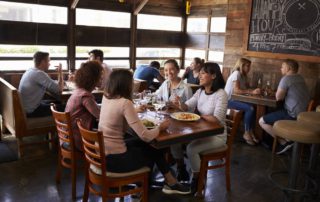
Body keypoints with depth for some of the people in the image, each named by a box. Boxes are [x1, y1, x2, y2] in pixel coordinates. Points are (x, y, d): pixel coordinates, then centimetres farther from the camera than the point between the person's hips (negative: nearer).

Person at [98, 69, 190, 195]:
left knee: (147, 146, 20)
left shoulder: (106, 97, 1)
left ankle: (170, 182, 30)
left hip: (102, 152, 8)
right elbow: (146, 136, -22)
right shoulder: (125, 103, -23)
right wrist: (160, 127, -4)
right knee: (152, 153, 18)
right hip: (113, 158, -8)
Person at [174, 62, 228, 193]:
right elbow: (187, 106, 2)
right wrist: (180, 104, -21)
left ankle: (197, 179, 1)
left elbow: (217, 119, -26)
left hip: (216, 135, -7)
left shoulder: (221, 94, -19)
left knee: (191, 148, -25)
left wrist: (199, 115, -16)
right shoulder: (200, 91, 5)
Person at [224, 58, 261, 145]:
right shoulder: (236, 73, -13)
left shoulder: (243, 75, 15)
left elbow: (246, 88, 5)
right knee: (250, 108, -23)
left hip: (235, 99, 8)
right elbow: (236, 90, -23)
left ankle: (250, 132, -7)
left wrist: (254, 90, -14)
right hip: (229, 100, -8)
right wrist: (252, 92, -23)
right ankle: (247, 133, -10)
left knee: (253, 107, -13)